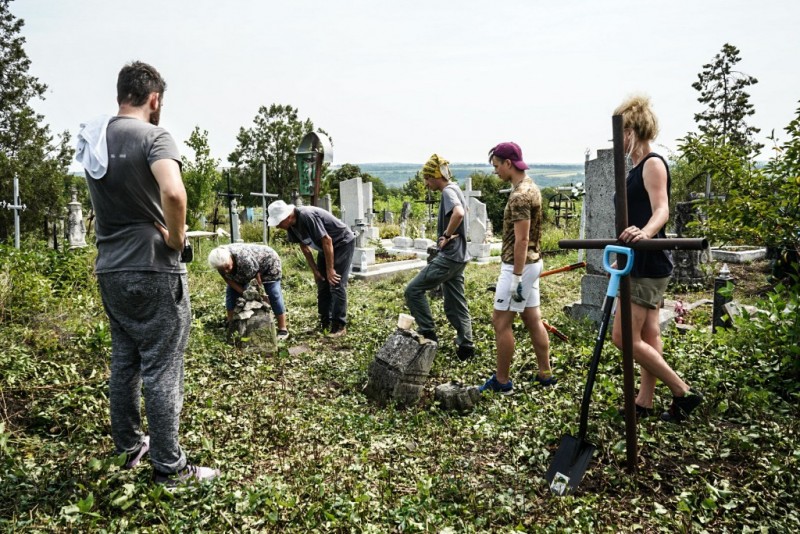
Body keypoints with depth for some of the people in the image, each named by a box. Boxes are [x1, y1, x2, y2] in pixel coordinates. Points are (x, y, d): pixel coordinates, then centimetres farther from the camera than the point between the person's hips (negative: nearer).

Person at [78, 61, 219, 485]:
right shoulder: (153, 136, -13)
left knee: (124, 362, 18)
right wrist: (176, 237, -15)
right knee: (162, 370, -1)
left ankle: (129, 446, 32)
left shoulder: (94, 141, 11)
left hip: (109, 270, 8)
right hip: (152, 271, -7)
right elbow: (173, 192, -31)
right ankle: (169, 467, 8)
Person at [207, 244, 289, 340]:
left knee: (273, 295, -14)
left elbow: (257, 278, -30)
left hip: (267, 262, -7)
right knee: (231, 292, -1)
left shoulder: (245, 259, -43)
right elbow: (228, 280, -13)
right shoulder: (221, 261, -23)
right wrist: (243, 293, -23)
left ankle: (283, 330, -9)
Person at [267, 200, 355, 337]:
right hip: (325, 248, 9)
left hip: (343, 243, -9)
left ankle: (340, 326, -8)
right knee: (322, 285, 7)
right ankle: (325, 324, 14)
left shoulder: (307, 216, -33)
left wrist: (330, 269, -23)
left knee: (336, 284, -13)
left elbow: (327, 240, -29)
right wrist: (314, 270, 5)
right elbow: (304, 247, 5)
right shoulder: (291, 226, -8)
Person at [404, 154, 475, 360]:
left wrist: (446, 236, -22)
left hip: (448, 257, -10)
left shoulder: (448, 191, -14)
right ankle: (465, 346, 14)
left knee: (413, 290, -6)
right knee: (456, 304, 12)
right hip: (458, 257, 10)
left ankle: (428, 334, -2)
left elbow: (459, 213, -34)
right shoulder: (455, 189, 16)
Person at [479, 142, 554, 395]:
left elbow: (521, 240, -23)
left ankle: (501, 381, 6)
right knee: (533, 319, 14)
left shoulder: (520, 196, -19)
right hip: (532, 263, 10)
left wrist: (516, 277, -21)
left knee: (501, 321, -2)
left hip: (518, 267, -10)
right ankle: (545, 374, 22)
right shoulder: (530, 186, 12)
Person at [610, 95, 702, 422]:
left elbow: (661, 210, -25)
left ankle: (683, 393, 2)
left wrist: (645, 233, -46)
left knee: (624, 338, -8)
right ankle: (644, 403, 19)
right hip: (642, 264, 10)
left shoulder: (653, 164, -12)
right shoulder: (638, 168, 16)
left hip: (648, 264, -10)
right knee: (648, 336, 12)